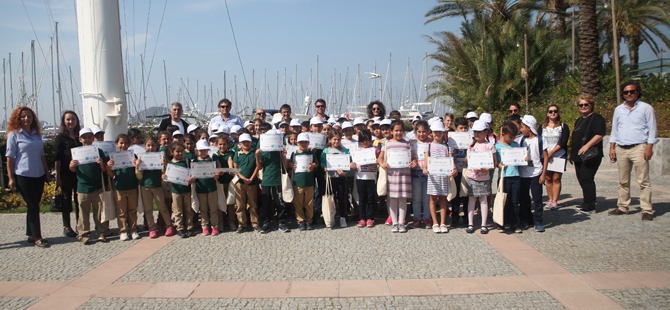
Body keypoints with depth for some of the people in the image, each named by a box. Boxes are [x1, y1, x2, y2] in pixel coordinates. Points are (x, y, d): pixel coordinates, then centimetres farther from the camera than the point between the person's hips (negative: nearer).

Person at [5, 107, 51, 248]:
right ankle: (37, 237, 3)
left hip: (39, 175, 5)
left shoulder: (37, 134, 12)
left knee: (34, 206, 10)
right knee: (33, 206, -4)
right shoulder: (14, 135, -3)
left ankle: (31, 235, 20)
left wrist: (47, 173, 16)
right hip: (23, 176, -5)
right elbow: (10, 157, -5)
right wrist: (11, 178, -9)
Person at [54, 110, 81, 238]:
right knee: (67, 200, 3)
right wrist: (58, 177, -10)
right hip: (66, 174, -4)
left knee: (79, 200, 8)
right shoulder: (60, 138, -1)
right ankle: (66, 227, 12)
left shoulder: (80, 136, 11)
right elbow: (57, 158, -4)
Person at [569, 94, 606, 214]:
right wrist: (571, 154, 25)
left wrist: (587, 146, -27)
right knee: (581, 179, 10)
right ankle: (587, 203, 20)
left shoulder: (597, 118, -6)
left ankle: (590, 206, -4)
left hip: (590, 156, -9)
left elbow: (600, 134, -20)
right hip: (579, 156, 9)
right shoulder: (579, 121, 21)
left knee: (586, 179, -10)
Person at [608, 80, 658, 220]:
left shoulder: (646, 108, 4)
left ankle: (647, 210, -3)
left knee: (643, 181, -6)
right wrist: (612, 148, 11)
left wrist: (649, 148, -9)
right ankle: (623, 207, 15)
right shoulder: (618, 110, 16)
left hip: (639, 148, -4)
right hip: (621, 149, 4)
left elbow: (652, 130, 1)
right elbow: (614, 130, 20)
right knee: (623, 181, 8)